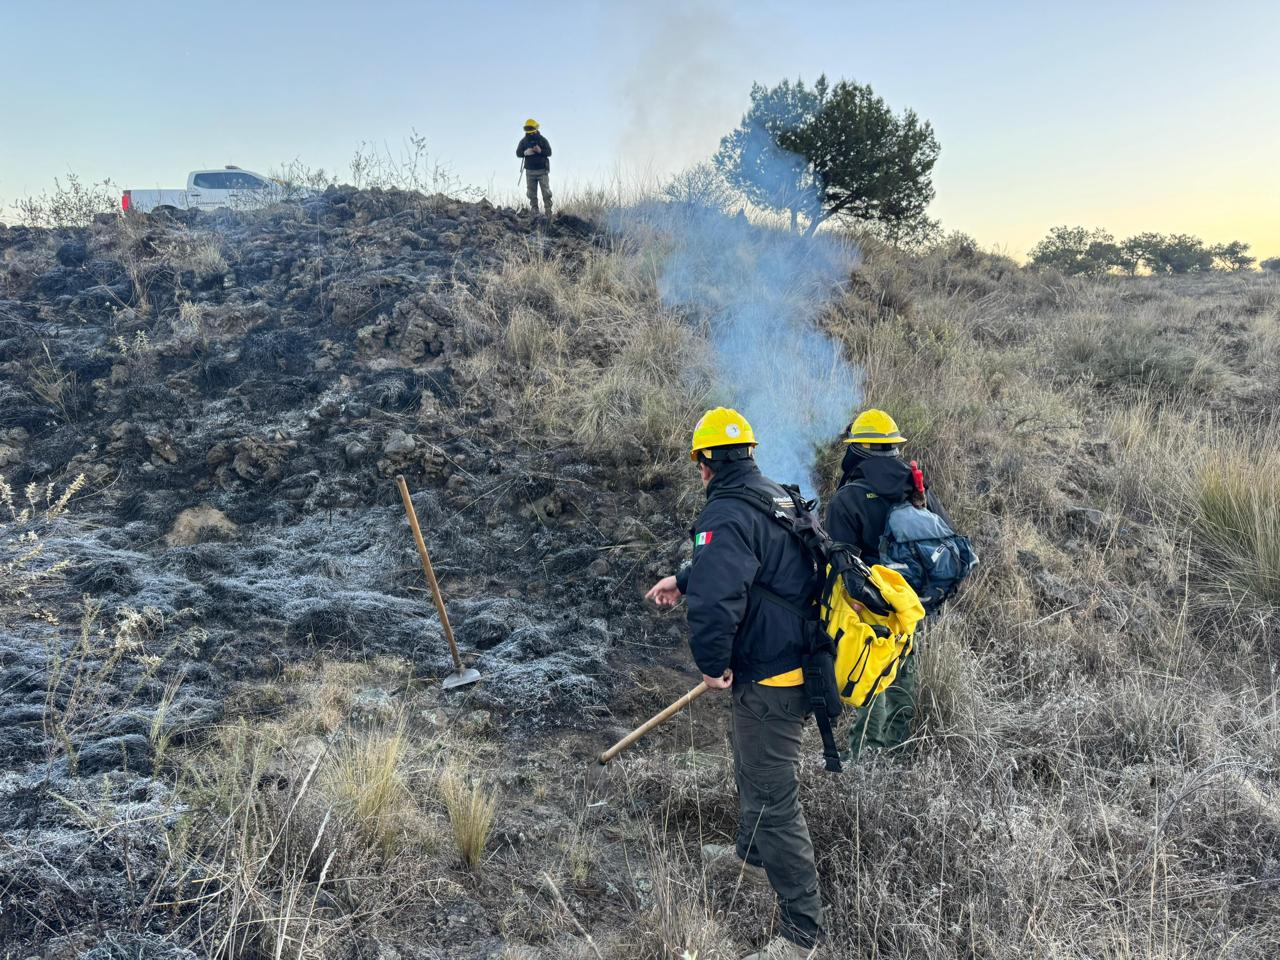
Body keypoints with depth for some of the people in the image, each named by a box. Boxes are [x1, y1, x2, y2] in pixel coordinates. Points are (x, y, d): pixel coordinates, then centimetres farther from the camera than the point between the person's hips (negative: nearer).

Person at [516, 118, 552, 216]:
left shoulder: (542, 139, 0)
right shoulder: (523, 141, 6)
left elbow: (549, 152, -4)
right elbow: (518, 153, 4)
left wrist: (540, 151, -23)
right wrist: (525, 153, -18)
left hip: (542, 170, -2)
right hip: (530, 171, 2)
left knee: (546, 191, -4)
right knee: (532, 193, 4)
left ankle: (548, 211, -2)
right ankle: (534, 210, 9)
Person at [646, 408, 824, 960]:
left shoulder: (727, 513, -23)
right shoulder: (775, 495, 9)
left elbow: (715, 598, -35)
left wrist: (712, 664, -19)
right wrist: (683, 581, 34)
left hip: (767, 681, -10)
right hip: (793, 661, 10)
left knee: (773, 800, 0)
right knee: (753, 773, 31)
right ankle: (751, 854, 54)